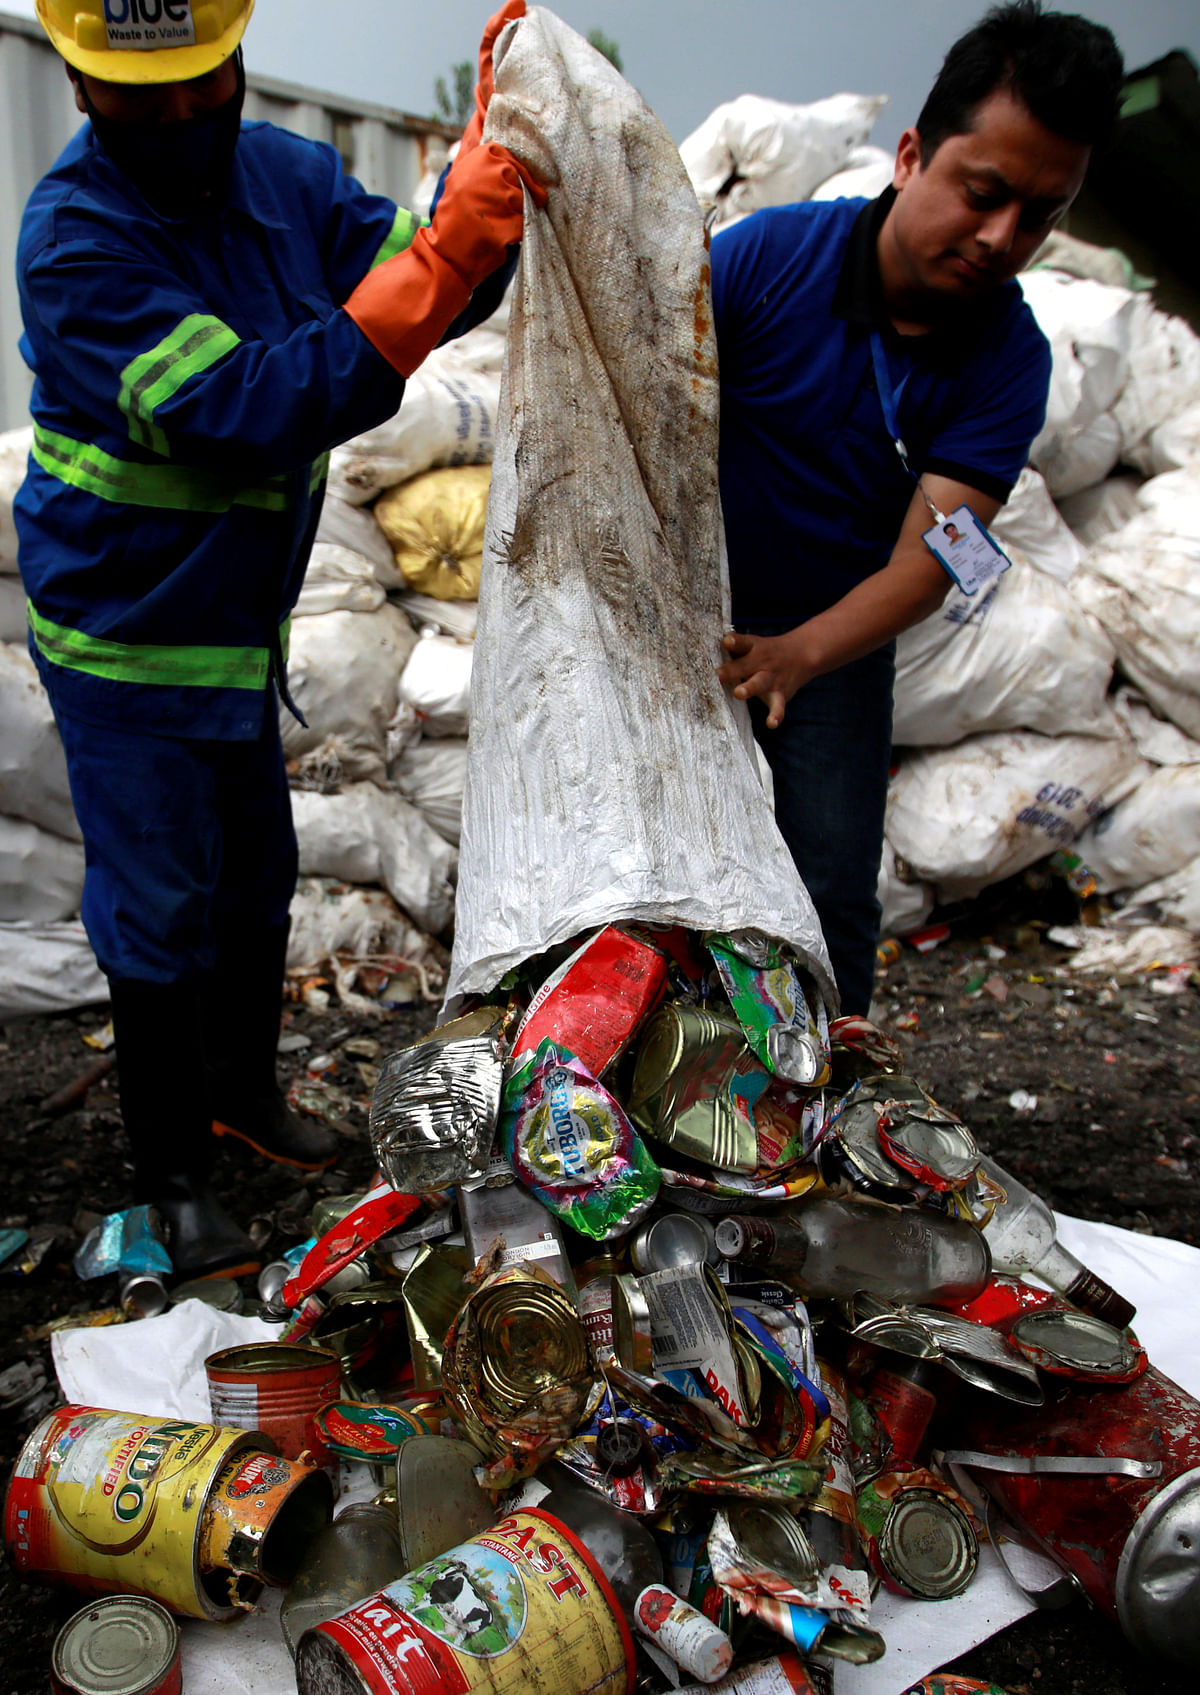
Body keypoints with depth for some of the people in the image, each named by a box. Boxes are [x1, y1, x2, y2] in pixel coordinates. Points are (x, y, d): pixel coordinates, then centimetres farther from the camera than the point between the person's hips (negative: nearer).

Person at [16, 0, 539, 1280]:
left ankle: (243, 1089, 42)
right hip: (124, 642, -6)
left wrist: (492, 161, -25)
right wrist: (436, 262, -39)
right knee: (161, 909, 3)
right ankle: (174, 1173, 23)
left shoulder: (285, 175, -3)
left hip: (239, 623, 7)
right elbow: (254, 413, -34)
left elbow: (433, 289, -7)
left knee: (256, 879, 18)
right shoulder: (74, 244, -24)